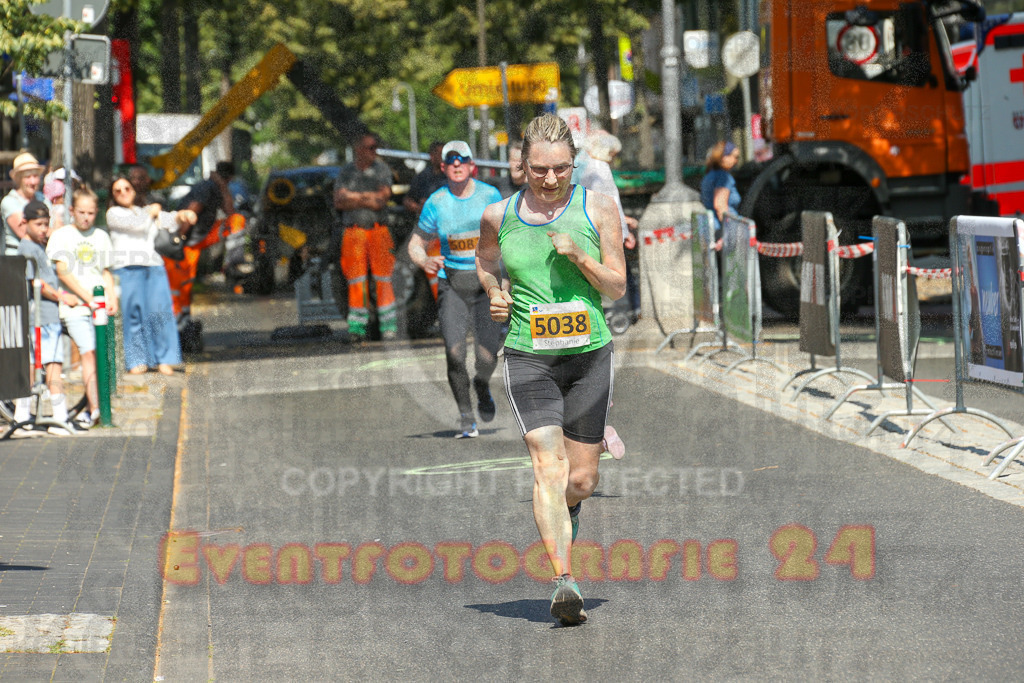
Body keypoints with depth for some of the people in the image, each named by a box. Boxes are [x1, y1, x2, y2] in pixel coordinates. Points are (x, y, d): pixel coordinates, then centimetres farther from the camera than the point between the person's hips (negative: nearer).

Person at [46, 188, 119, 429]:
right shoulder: (61, 236, 2)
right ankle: (95, 408, -23)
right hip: (75, 306, -4)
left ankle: (93, 410, 8)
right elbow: (63, 272, -5)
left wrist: (112, 298, 5)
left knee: (100, 354, 1)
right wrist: (87, 297, -12)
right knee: (88, 352, -17)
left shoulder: (101, 237, 16)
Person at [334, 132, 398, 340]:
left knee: (383, 279, -5)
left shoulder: (381, 169, 9)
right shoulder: (346, 172, 11)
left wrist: (354, 196, -5)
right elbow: (339, 202, 0)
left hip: (378, 231, 0)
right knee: (356, 280, -3)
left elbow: (384, 196, -4)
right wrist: (367, 201, -8)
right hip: (353, 232, 0)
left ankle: (388, 325, -3)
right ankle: (357, 327, -1)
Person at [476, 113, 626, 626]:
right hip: (528, 357, -1)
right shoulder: (499, 216, 2)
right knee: (548, 465, -19)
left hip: (589, 353, 1)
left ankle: (566, 512, 45)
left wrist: (578, 258, -15)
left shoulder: (597, 209, 0)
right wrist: (494, 294, 4)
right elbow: (484, 256, 24)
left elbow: (617, 288, 1)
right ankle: (564, 581, -28)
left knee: (582, 479, 8)